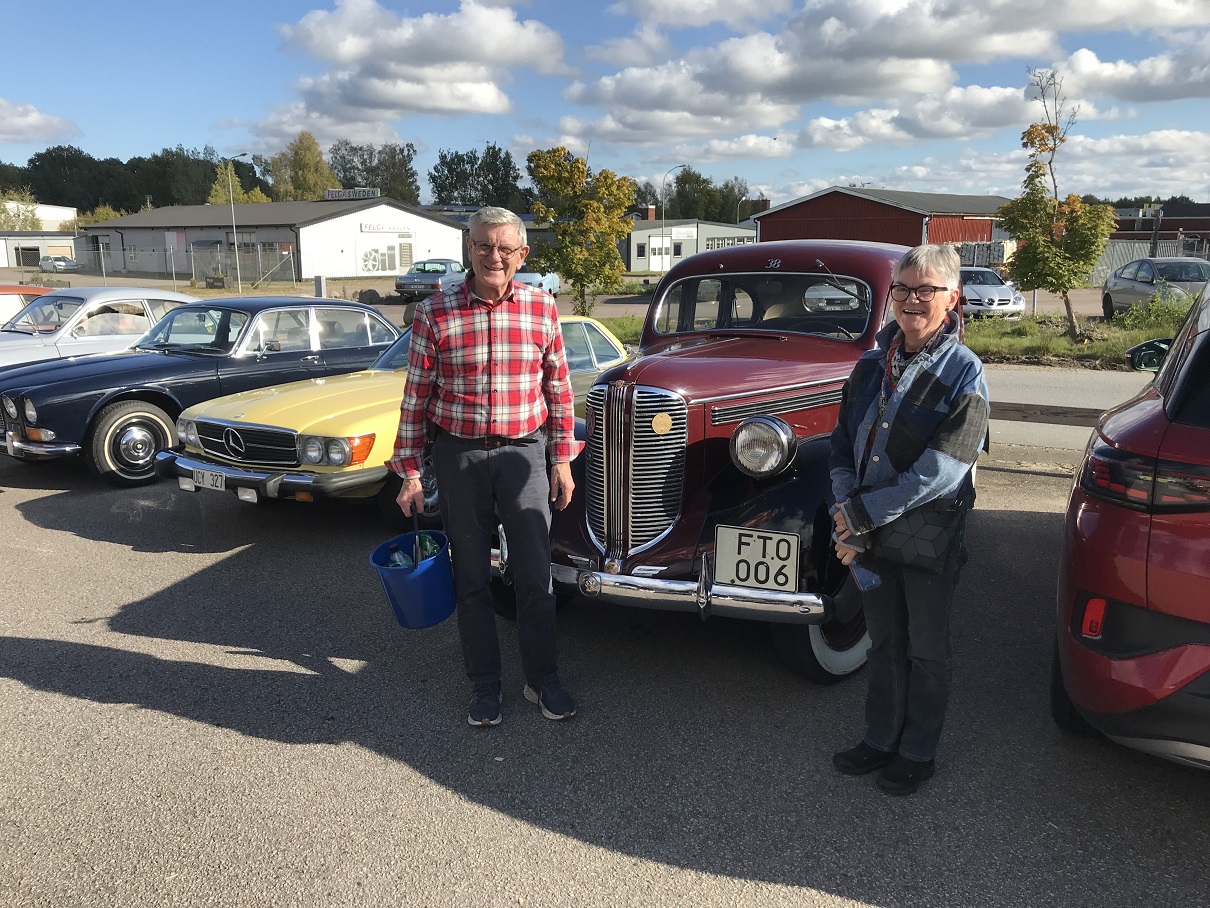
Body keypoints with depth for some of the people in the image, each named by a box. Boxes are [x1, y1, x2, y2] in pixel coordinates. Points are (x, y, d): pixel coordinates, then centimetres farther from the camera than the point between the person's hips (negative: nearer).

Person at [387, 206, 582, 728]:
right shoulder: (435, 313, -5)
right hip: (459, 455, 0)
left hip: (523, 450, 1)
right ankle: (485, 685, 24)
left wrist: (562, 458, 5)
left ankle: (542, 680, 23)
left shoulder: (542, 309, 0)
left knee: (534, 572, 5)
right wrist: (410, 473, -3)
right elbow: (416, 397, -1)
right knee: (472, 576, 9)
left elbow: (558, 388, 7)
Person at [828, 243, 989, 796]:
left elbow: (939, 471, -22)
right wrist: (846, 515, -13)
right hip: (871, 531, 5)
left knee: (927, 650, 13)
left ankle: (918, 752, 31)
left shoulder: (963, 373, -13)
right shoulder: (871, 366, 3)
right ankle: (881, 738, 36)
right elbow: (842, 447, 2)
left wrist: (862, 514, -21)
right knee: (884, 642, 19)